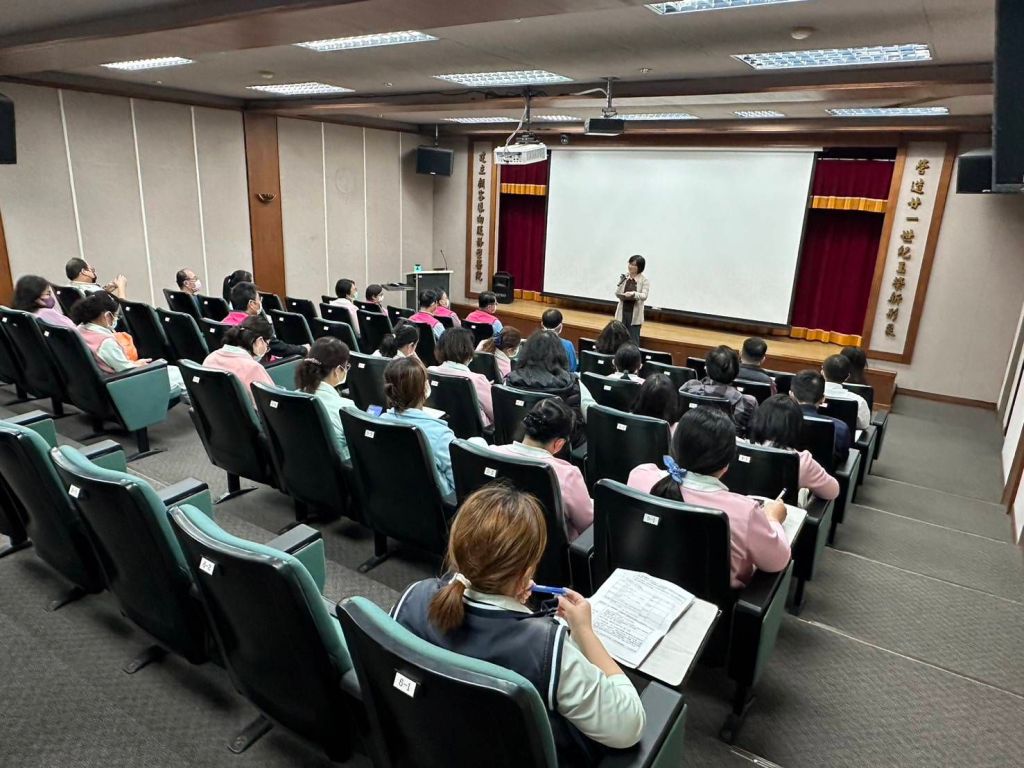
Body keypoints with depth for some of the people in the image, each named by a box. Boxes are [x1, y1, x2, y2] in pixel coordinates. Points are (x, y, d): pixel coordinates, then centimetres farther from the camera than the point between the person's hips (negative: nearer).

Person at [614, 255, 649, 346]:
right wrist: (620, 283, -13)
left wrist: (633, 294, -35)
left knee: (633, 341, 2)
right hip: (622, 312, 3)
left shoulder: (644, 281, -6)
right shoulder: (624, 277, 4)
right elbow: (617, 294, 3)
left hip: (635, 314, -3)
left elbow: (644, 296, -18)